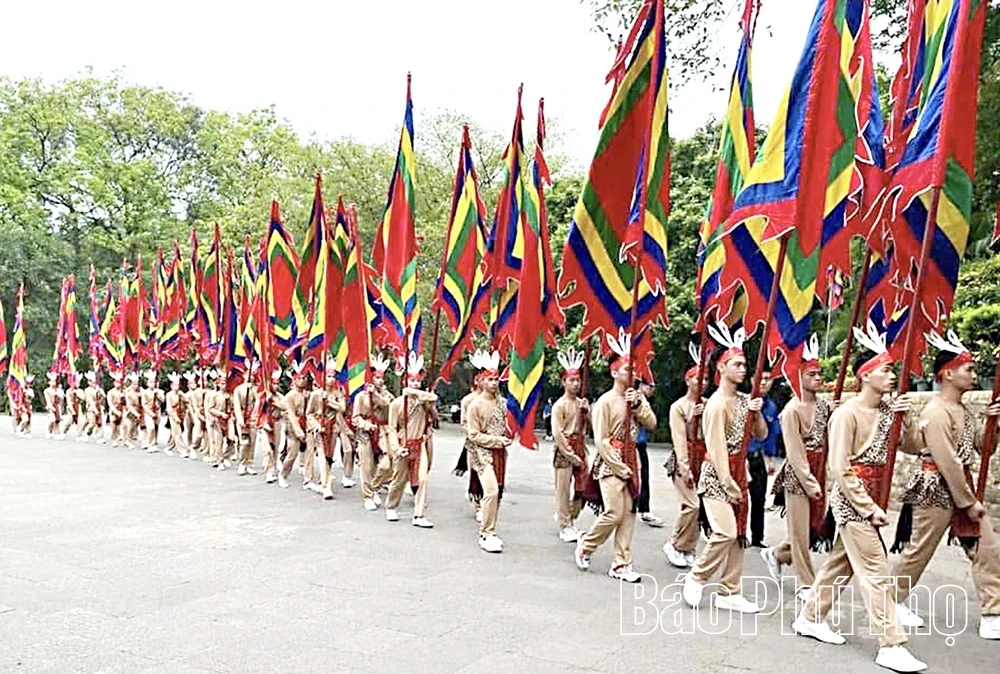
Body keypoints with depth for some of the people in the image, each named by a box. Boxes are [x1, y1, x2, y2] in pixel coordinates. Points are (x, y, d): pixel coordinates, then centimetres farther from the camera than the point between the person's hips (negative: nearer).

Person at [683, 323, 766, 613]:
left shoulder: (743, 400, 10)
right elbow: (717, 447, -17)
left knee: (738, 534, 8)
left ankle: (729, 593, 15)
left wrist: (757, 413, -5)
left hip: (738, 473, 8)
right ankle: (696, 577, 5)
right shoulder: (717, 403, -14)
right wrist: (728, 483, -18)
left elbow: (761, 434, 14)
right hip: (717, 475, -8)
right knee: (725, 532, -16)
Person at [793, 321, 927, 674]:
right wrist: (869, 508, -17)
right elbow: (840, 468, -18)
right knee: (877, 572, -6)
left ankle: (810, 618, 29)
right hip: (852, 500, -8)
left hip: (869, 498, 8)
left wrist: (902, 417, -7)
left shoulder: (886, 409, 6)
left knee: (842, 563, 16)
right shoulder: (847, 413, -16)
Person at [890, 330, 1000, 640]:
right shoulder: (936, 412, -18)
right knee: (919, 550, 3)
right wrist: (968, 503, -18)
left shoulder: (964, 410, 11)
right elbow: (947, 462, -21)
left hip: (961, 486, 9)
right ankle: (894, 601, 21)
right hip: (936, 489, -9)